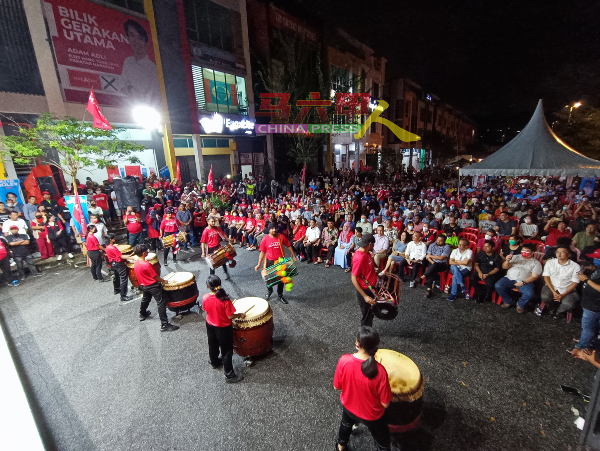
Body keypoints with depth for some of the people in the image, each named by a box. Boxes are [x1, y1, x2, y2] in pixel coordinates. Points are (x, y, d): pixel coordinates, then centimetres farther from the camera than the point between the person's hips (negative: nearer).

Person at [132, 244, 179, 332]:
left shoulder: (135, 263, -2)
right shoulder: (146, 265, -28)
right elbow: (155, 277, -21)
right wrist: (164, 281, -5)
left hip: (143, 285, 9)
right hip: (152, 286, -9)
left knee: (145, 299, 33)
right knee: (161, 303, -6)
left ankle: (142, 314, 58)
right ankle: (164, 325, -6)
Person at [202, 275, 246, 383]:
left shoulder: (205, 298, -18)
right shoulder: (224, 299, -32)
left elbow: (206, 310, 0)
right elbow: (230, 316, -25)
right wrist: (240, 315, -8)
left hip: (210, 326, 5)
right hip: (223, 328, -5)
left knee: (213, 346, 29)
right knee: (226, 351, 10)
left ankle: (214, 362, 54)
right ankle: (229, 375, 21)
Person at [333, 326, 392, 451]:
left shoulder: (344, 360, -31)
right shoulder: (379, 371, -37)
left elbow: (337, 387, -14)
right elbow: (385, 403, -22)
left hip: (349, 406, 3)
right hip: (372, 415, -3)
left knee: (346, 424, 37)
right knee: (381, 439, 30)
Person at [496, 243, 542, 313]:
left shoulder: (536, 263, 10)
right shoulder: (516, 257, 16)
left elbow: (534, 276, -1)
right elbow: (504, 267, 11)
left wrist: (523, 282, -16)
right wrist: (507, 260, -11)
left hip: (525, 281, -1)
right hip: (510, 278, 2)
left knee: (529, 294, -31)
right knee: (498, 286, -25)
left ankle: (520, 305, 4)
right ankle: (508, 301, 4)